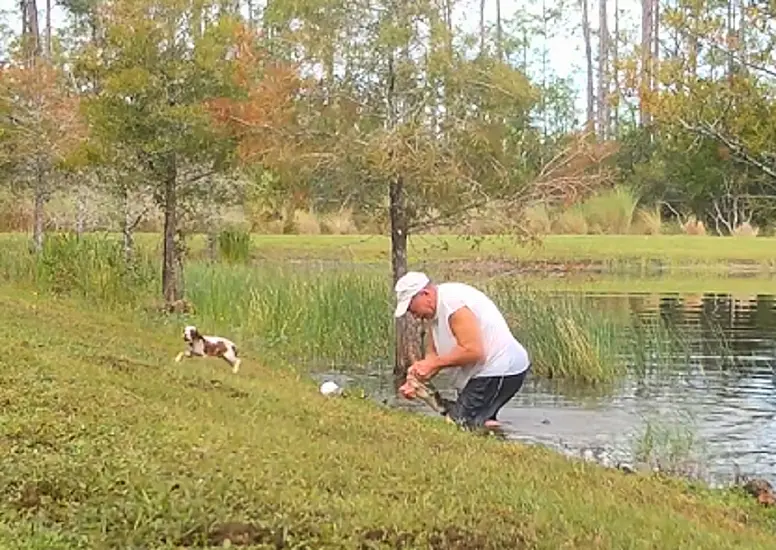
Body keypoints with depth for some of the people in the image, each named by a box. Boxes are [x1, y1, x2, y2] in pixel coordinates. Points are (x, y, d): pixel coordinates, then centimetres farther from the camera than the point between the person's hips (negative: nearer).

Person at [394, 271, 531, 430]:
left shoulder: (453, 302, -22)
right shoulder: (435, 311, 11)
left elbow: (473, 351, -27)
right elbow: (433, 354, 10)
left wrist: (433, 363, -19)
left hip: (501, 371, -11)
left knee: (458, 424, -15)